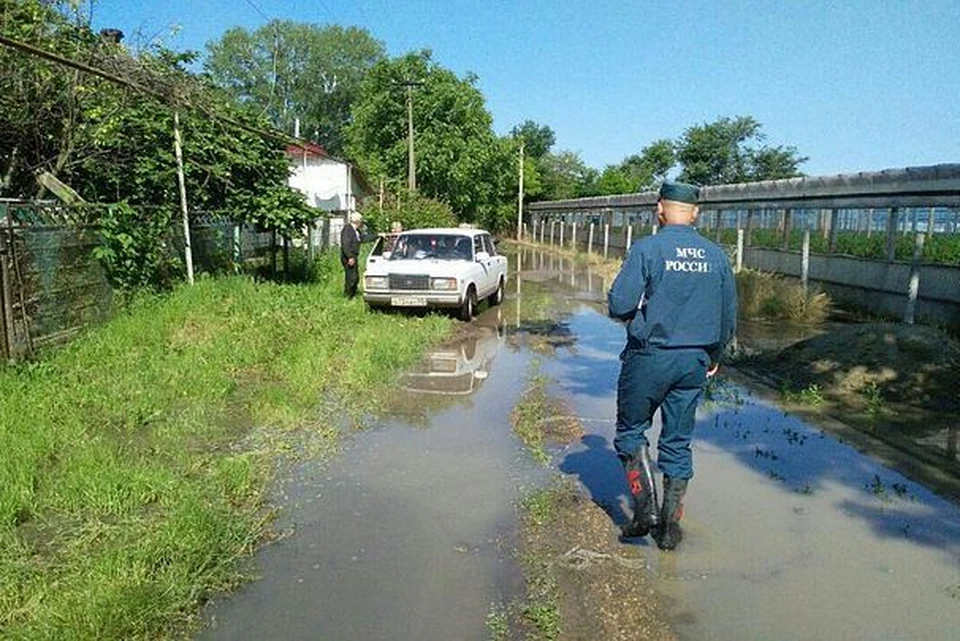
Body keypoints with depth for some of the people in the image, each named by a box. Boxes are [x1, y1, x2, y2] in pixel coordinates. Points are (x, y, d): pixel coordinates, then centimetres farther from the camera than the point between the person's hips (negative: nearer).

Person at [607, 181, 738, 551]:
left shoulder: (647, 248, -11)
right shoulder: (716, 256, 4)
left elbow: (619, 305, -17)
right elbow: (729, 316, 10)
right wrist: (713, 357, 24)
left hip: (649, 356, -4)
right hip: (695, 361, 5)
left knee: (631, 431, 13)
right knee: (678, 443, 13)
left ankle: (645, 507, 3)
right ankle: (670, 527, 19)